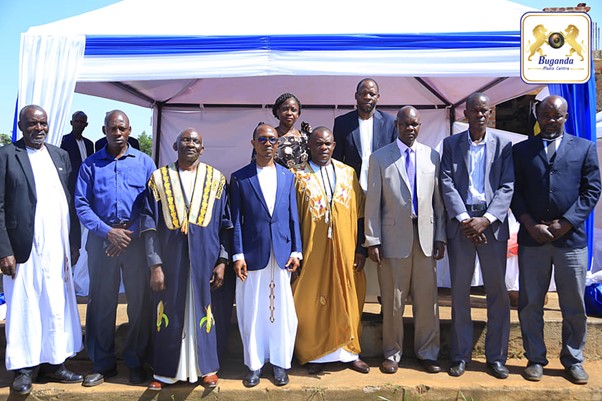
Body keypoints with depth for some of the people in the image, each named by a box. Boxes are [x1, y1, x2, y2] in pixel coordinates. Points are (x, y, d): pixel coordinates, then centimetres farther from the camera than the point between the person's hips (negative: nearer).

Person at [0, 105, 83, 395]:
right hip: (24, 249, -4)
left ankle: (53, 363, 23)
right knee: (24, 308, 6)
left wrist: (74, 243, 8)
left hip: (58, 248, 4)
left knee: (58, 307, 9)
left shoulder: (61, 156, 11)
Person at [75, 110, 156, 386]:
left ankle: (136, 362, 20)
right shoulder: (90, 164, 7)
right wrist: (109, 232, -11)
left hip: (136, 239, 0)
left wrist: (130, 234, -9)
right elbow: (81, 205, 1)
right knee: (101, 302, 7)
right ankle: (103, 363, 22)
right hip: (102, 238, 1)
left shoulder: (144, 162, 6)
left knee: (140, 303, 4)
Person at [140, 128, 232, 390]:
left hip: (205, 259, 0)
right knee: (169, 314, 9)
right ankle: (165, 370, 28)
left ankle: (206, 367, 28)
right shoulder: (159, 178, 2)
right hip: (170, 259, 0)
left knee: (202, 312, 9)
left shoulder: (215, 179, 4)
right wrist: (155, 265, -8)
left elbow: (224, 225, 3)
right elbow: (150, 226, -1)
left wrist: (222, 260, -3)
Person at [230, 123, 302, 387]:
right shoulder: (239, 177, 2)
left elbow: (293, 216, 8)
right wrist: (238, 255, -7)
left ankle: (280, 362, 23)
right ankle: (254, 364, 21)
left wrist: (296, 251, 2)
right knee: (252, 312, 7)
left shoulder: (288, 176, 9)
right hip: (252, 253, -2)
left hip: (282, 253, 2)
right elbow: (236, 220, -1)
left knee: (282, 311, 8)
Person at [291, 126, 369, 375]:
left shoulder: (348, 173, 5)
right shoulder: (299, 176, 0)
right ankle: (314, 354, 22)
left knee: (347, 299, 9)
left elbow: (359, 214, 6)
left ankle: (349, 351, 26)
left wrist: (361, 249, 1)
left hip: (344, 250, 2)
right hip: (312, 251, -2)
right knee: (313, 301, 5)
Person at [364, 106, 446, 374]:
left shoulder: (432, 156, 9)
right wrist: (372, 240, -5)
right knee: (393, 301, 6)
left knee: (427, 299, 8)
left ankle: (427, 353, 25)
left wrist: (440, 237, 6)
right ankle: (392, 353, 22)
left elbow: (438, 200, 9)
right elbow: (372, 202, -1)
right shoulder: (380, 158, 2)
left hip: (425, 236, 2)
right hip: (394, 237, -2)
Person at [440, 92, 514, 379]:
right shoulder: (451, 144, 7)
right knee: (459, 292, 6)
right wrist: (464, 219, -13)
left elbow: (507, 187, -1)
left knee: (498, 292, 5)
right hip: (460, 224, 0)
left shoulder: (503, 145, 7)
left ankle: (496, 357, 20)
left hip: (492, 224, 0)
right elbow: (447, 184, -1)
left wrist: (486, 220, -14)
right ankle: (460, 355, 18)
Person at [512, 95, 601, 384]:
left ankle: (573, 360, 26)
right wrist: (532, 225, -8)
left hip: (571, 238, 0)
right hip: (532, 239, 0)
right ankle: (535, 359, 21)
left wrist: (565, 224, -9)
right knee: (530, 304, 7)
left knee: (574, 306, 8)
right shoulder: (521, 150, 9)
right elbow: (515, 193, 4)